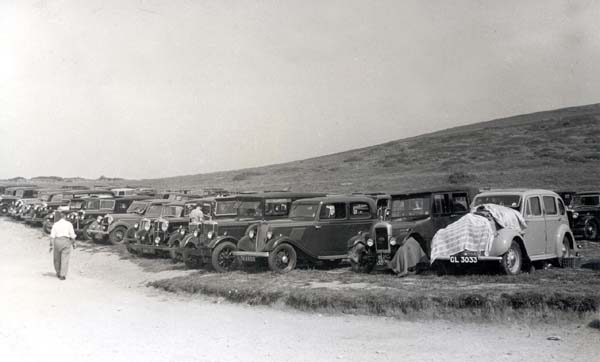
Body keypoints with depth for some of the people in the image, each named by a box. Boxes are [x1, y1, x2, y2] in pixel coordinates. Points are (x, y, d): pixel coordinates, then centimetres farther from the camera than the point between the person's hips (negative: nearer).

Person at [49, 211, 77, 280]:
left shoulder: (55, 224, 3)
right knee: (64, 259, 0)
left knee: (57, 258, 19)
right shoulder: (69, 224, -2)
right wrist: (73, 243, 9)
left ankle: (58, 273, 31)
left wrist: (51, 245, 0)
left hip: (57, 241, 2)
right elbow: (72, 235, -4)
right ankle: (62, 275, -6)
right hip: (66, 242, -2)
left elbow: (52, 236, -2)